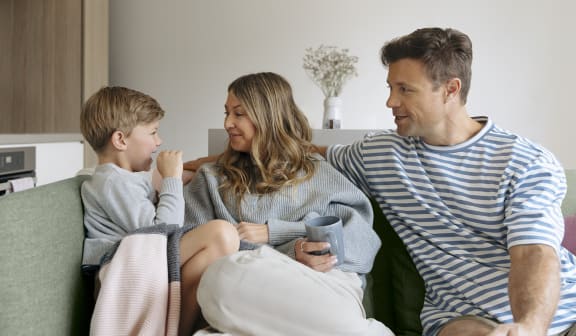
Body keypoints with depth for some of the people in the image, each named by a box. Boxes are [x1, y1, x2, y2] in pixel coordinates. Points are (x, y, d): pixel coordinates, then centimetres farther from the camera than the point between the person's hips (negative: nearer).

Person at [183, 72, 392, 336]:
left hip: (322, 280, -2)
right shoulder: (211, 179, 23)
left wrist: (272, 232, -5)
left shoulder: (317, 173, 22)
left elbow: (360, 237, 7)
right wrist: (288, 255, -9)